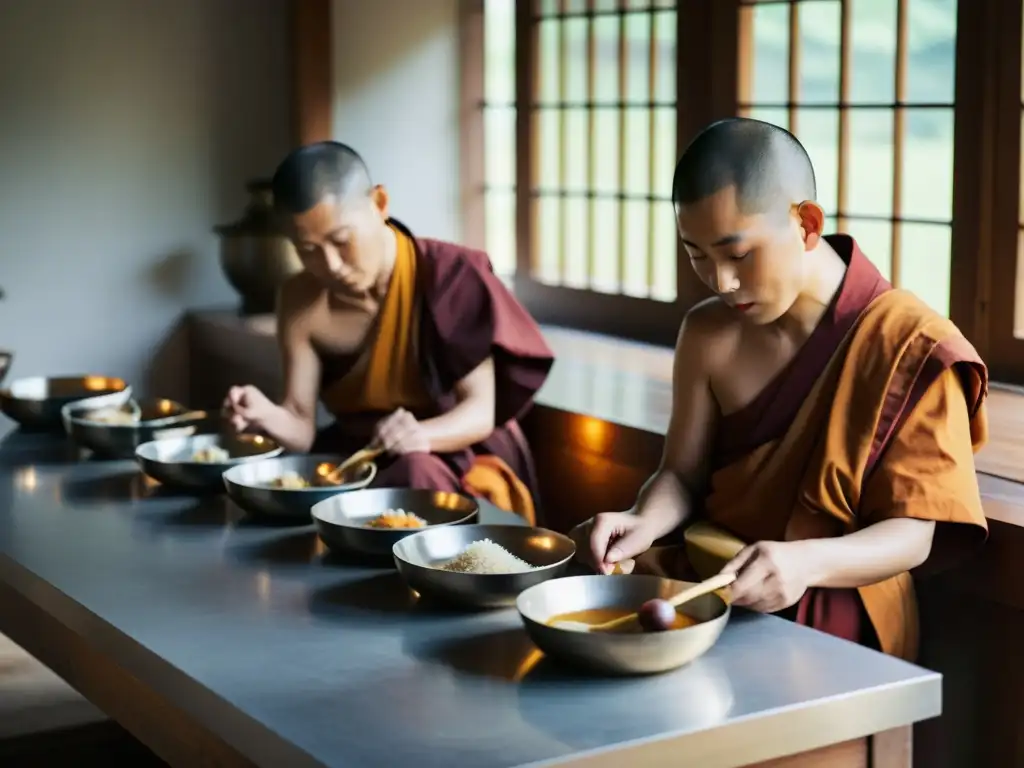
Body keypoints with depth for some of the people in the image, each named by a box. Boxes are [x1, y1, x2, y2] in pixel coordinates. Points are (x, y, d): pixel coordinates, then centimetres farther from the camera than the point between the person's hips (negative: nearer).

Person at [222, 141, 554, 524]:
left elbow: (481, 410, -20)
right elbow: (302, 425, -7)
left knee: (414, 472, -35)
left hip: (461, 458, -4)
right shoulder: (300, 302, -5)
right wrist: (268, 417, -31)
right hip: (355, 459, 4)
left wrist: (421, 435, -41)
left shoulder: (450, 277, -17)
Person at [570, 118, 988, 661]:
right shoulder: (707, 335, 5)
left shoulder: (910, 347, -12)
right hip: (702, 577, 6)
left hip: (835, 613, -6)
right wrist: (645, 523, -17)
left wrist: (805, 562, -34)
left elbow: (913, 532, -14)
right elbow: (683, 474, 8)